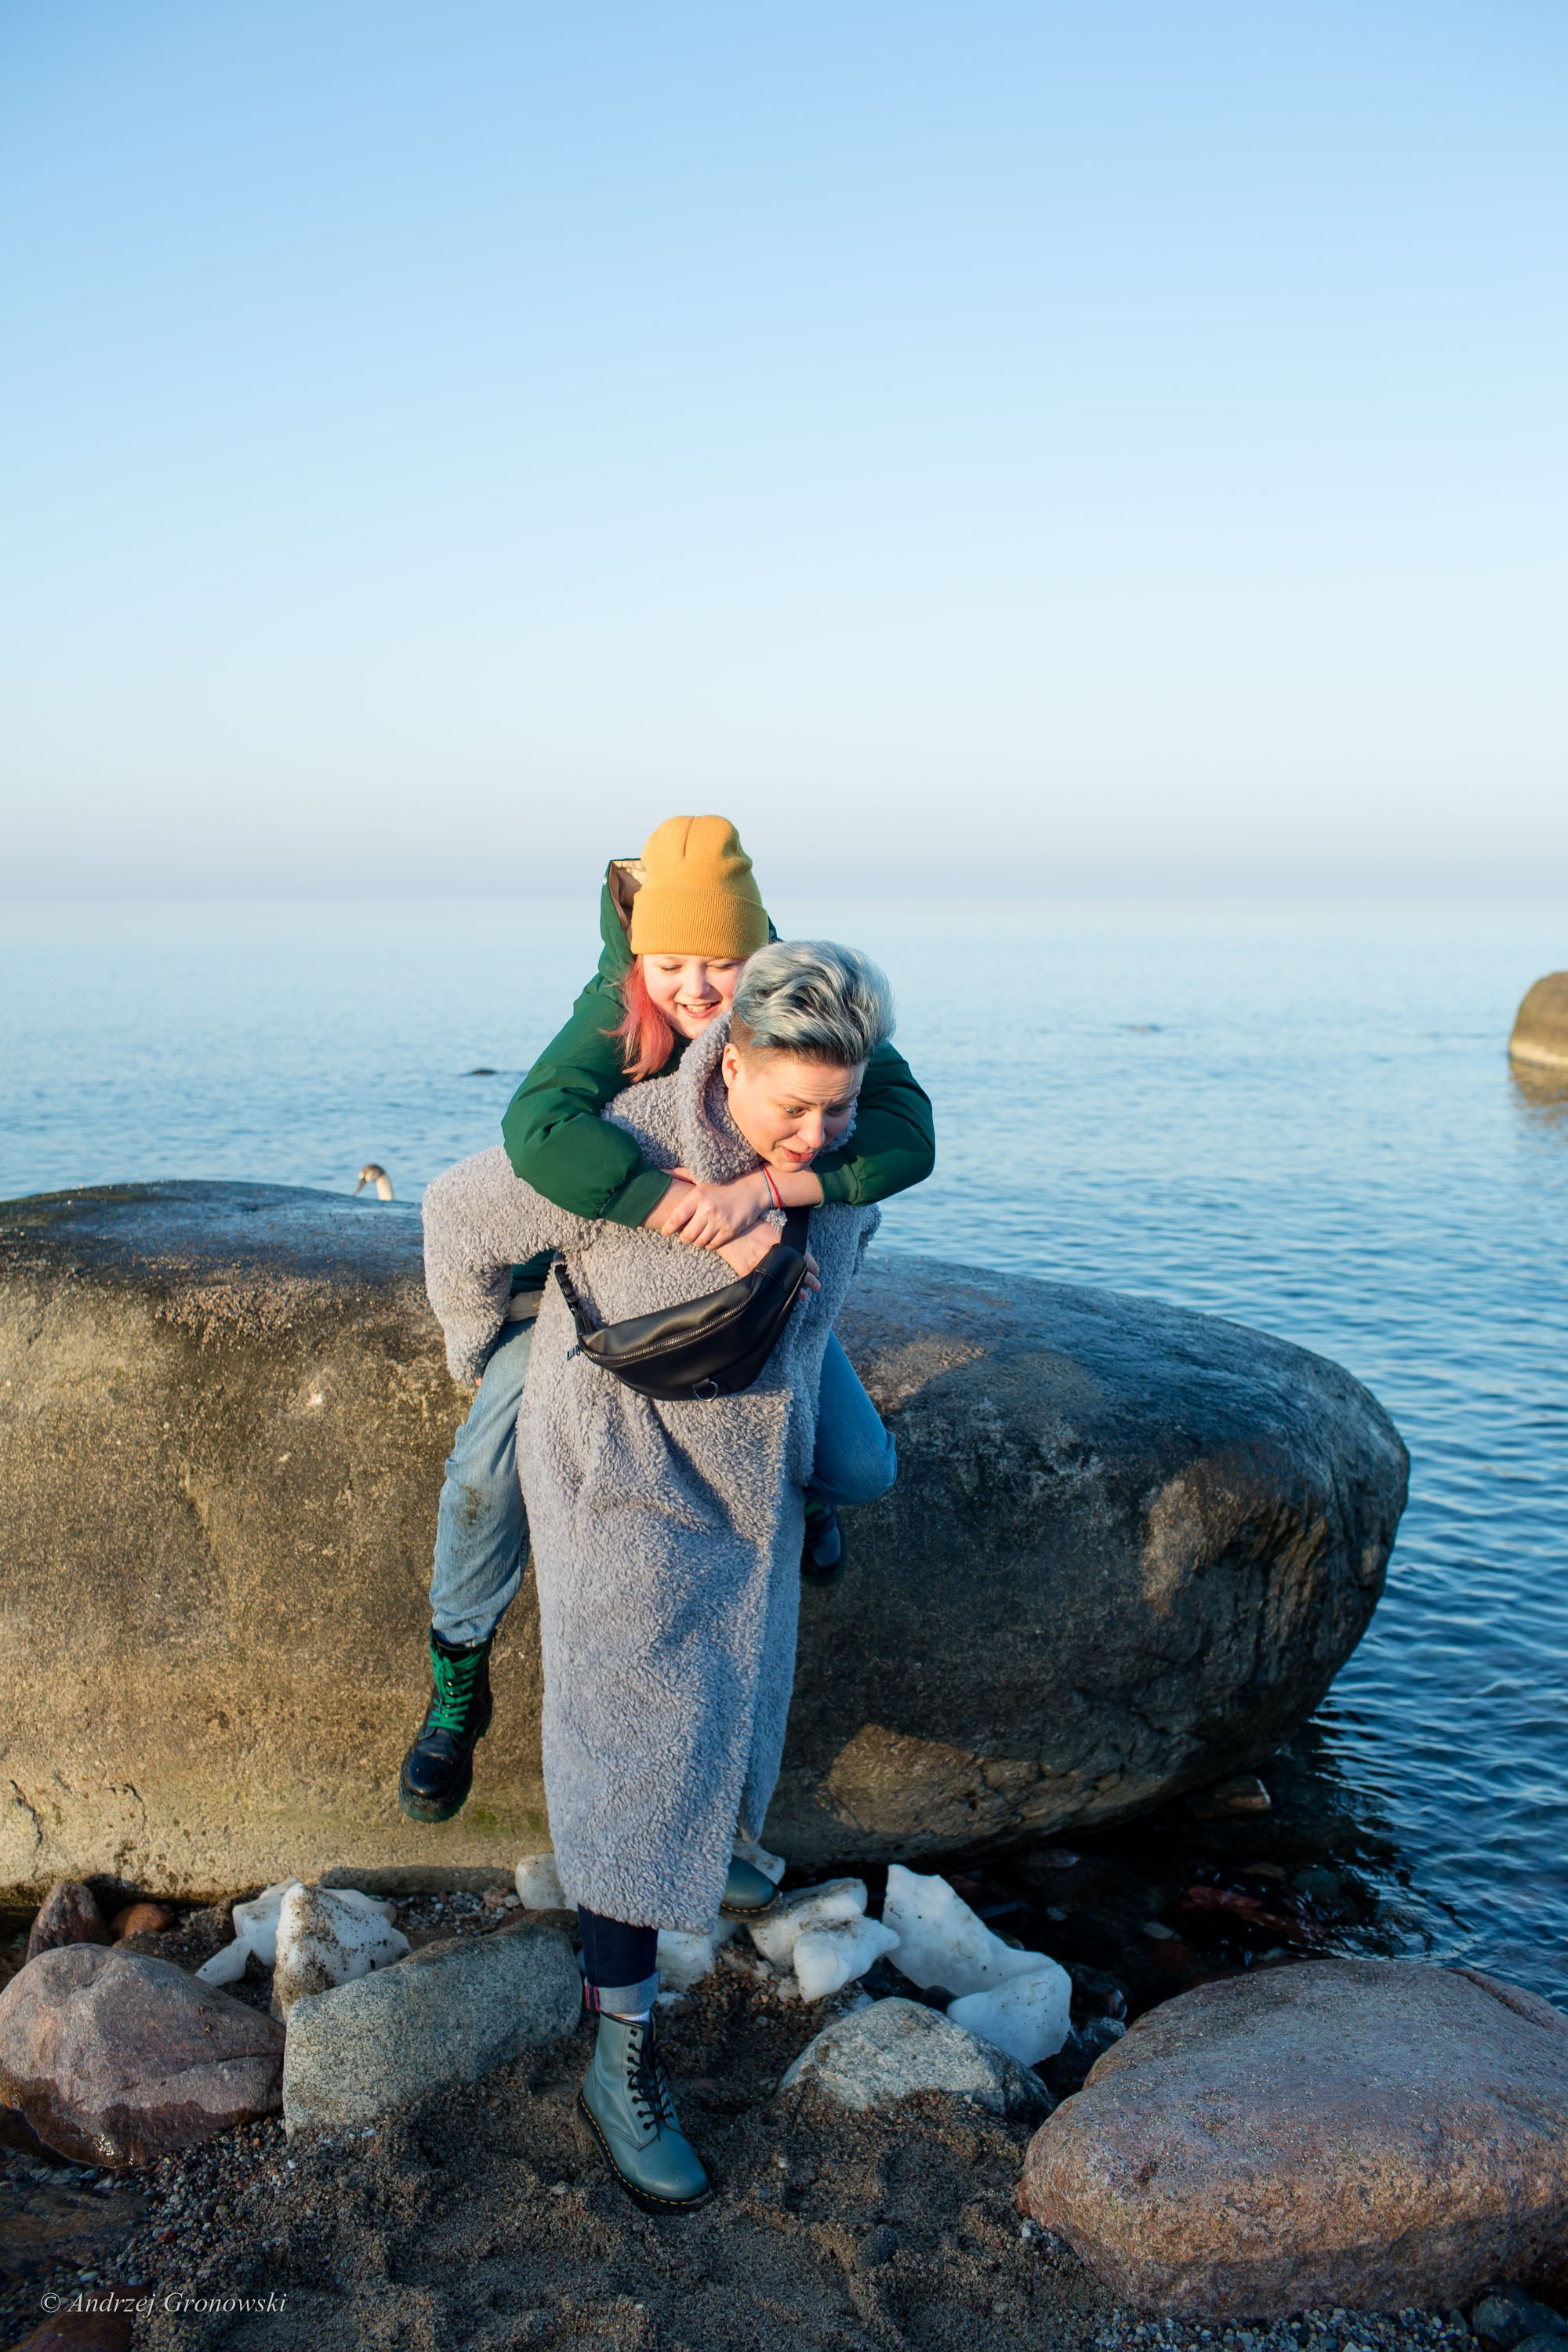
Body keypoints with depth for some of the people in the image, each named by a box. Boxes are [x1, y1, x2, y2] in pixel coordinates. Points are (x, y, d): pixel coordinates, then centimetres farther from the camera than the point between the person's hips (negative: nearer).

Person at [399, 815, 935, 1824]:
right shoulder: (615, 1011, -29)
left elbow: (906, 1136, -38)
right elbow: (542, 1129, -48)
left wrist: (759, 1190, -53)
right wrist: (710, 1224, -55)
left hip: (757, 1279, 2)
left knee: (861, 1470, -9)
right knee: (491, 1460, -16)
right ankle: (458, 1684, 10)